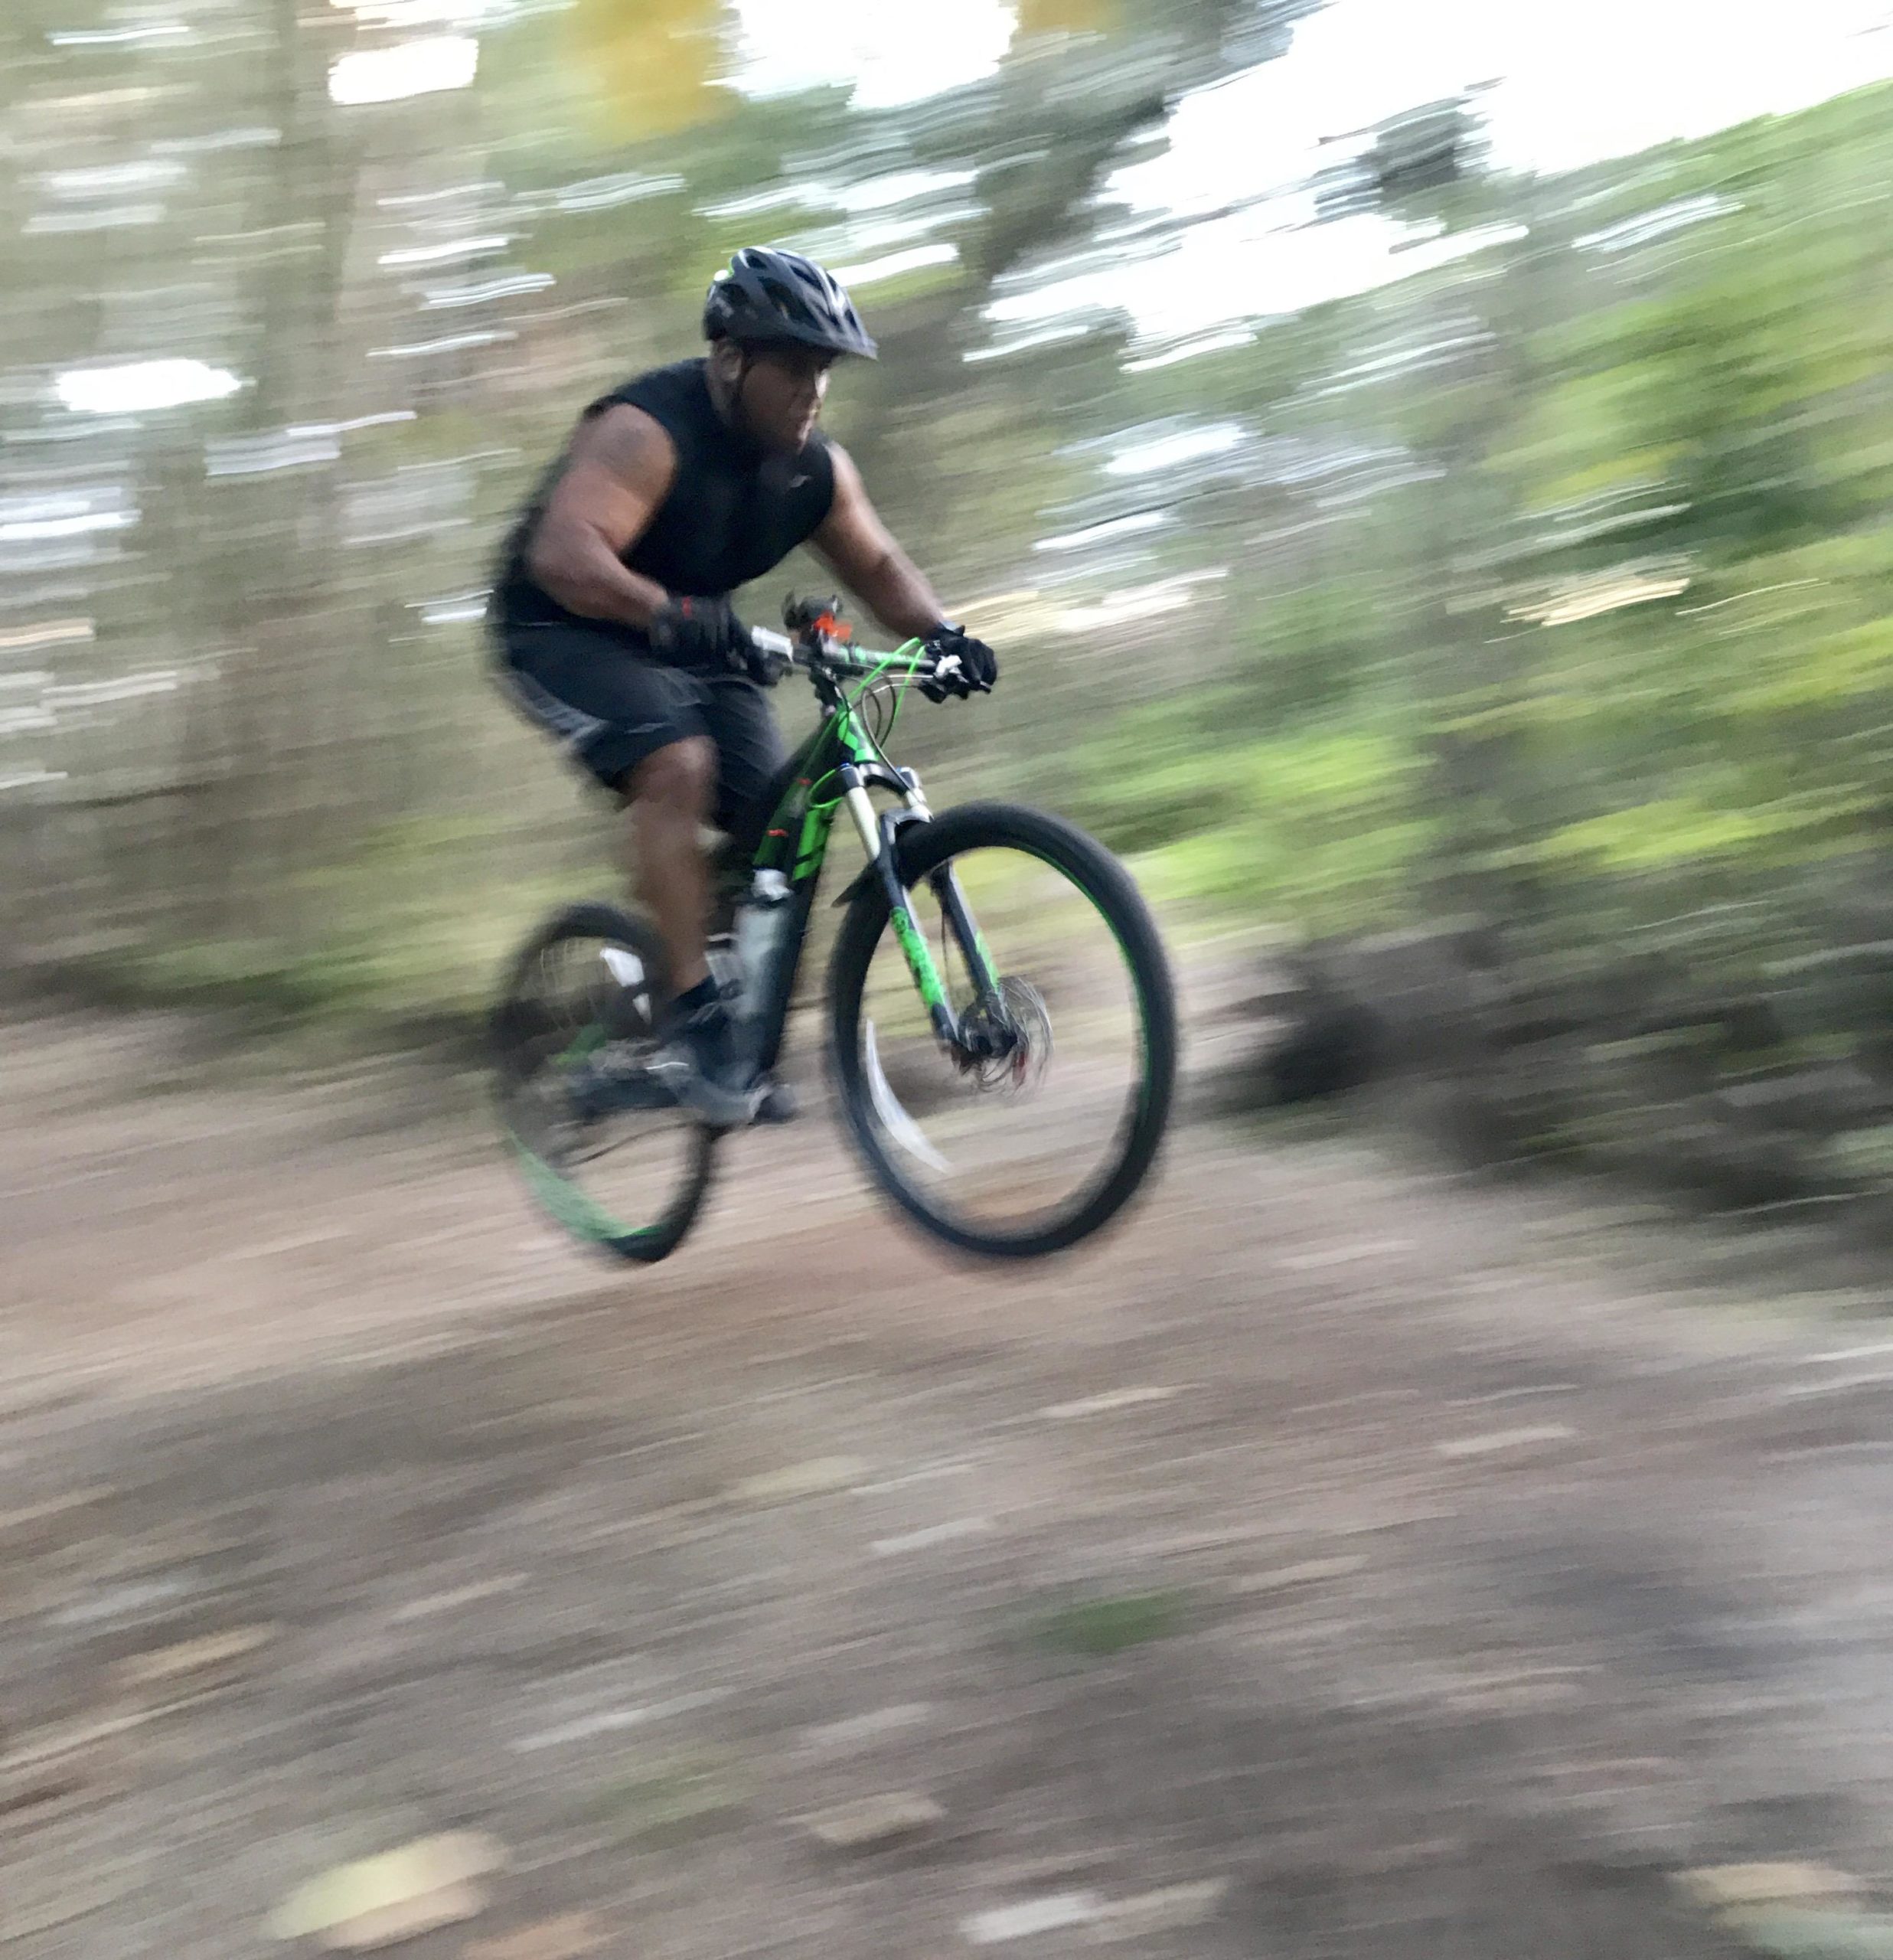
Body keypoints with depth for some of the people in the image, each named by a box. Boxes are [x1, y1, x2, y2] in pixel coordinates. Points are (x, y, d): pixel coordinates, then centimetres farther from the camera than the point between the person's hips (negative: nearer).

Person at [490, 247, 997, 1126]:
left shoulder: (815, 467, -4)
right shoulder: (648, 432, -26)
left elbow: (877, 564, 5)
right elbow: (564, 555, -38)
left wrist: (940, 633, -15)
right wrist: (674, 615, -53)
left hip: (692, 639, 7)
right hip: (565, 632, -7)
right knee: (677, 765, -32)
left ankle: (751, 1048, 7)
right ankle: (697, 1019, -30)